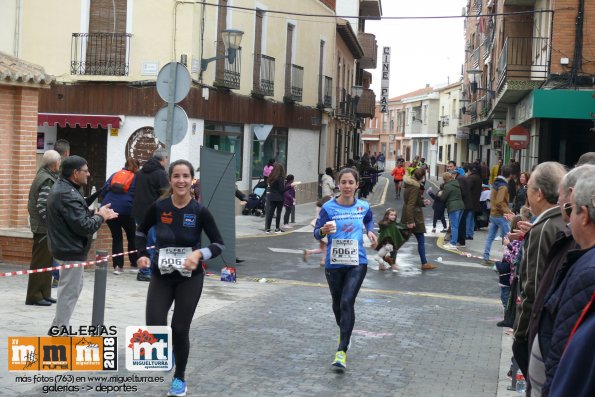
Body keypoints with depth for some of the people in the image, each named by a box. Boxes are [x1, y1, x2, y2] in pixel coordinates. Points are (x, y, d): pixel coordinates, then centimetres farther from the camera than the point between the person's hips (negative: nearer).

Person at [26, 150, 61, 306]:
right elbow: (42, 206, -23)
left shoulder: (44, 175, 11)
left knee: (46, 262, 15)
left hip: (44, 228, 10)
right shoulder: (47, 180, -17)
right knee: (41, 262, -3)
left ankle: (44, 294, 23)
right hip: (44, 228, -10)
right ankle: (34, 296, 2)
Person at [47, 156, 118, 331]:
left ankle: (57, 328, 30)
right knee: (69, 291, -1)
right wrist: (100, 217, -8)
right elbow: (84, 226, -25)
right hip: (71, 250, -11)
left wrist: (96, 213, 4)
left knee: (72, 288, 22)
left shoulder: (60, 188, 11)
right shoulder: (68, 195, -23)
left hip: (66, 247, 11)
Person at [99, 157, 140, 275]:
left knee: (116, 237, 11)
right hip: (126, 210, -3)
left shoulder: (114, 175, 17)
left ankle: (117, 266, 4)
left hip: (109, 209, 3)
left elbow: (103, 192, 11)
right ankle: (134, 263, 21)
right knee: (132, 236, 17)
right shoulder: (136, 178, 8)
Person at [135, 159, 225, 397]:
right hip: (161, 276, 1)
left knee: (180, 329, 2)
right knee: (154, 328, -11)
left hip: (190, 278, -1)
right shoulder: (158, 207, -7)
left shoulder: (200, 211, -11)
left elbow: (219, 244, -5)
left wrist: (199, 253, -22)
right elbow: (141, 231, 12)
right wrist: (142, 255, -3)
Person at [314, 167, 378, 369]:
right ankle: (344, 332, 48)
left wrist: (370, 231, 2)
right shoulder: (329, 207, -7)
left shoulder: (363, 207, 0)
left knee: (347, 302, -15)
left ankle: (342, 351, -14)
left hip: (357, 263, -1)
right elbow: (317, 233, -6)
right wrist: (324, 230, -28)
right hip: (334, 263, 1)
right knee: (337, 304, 17)